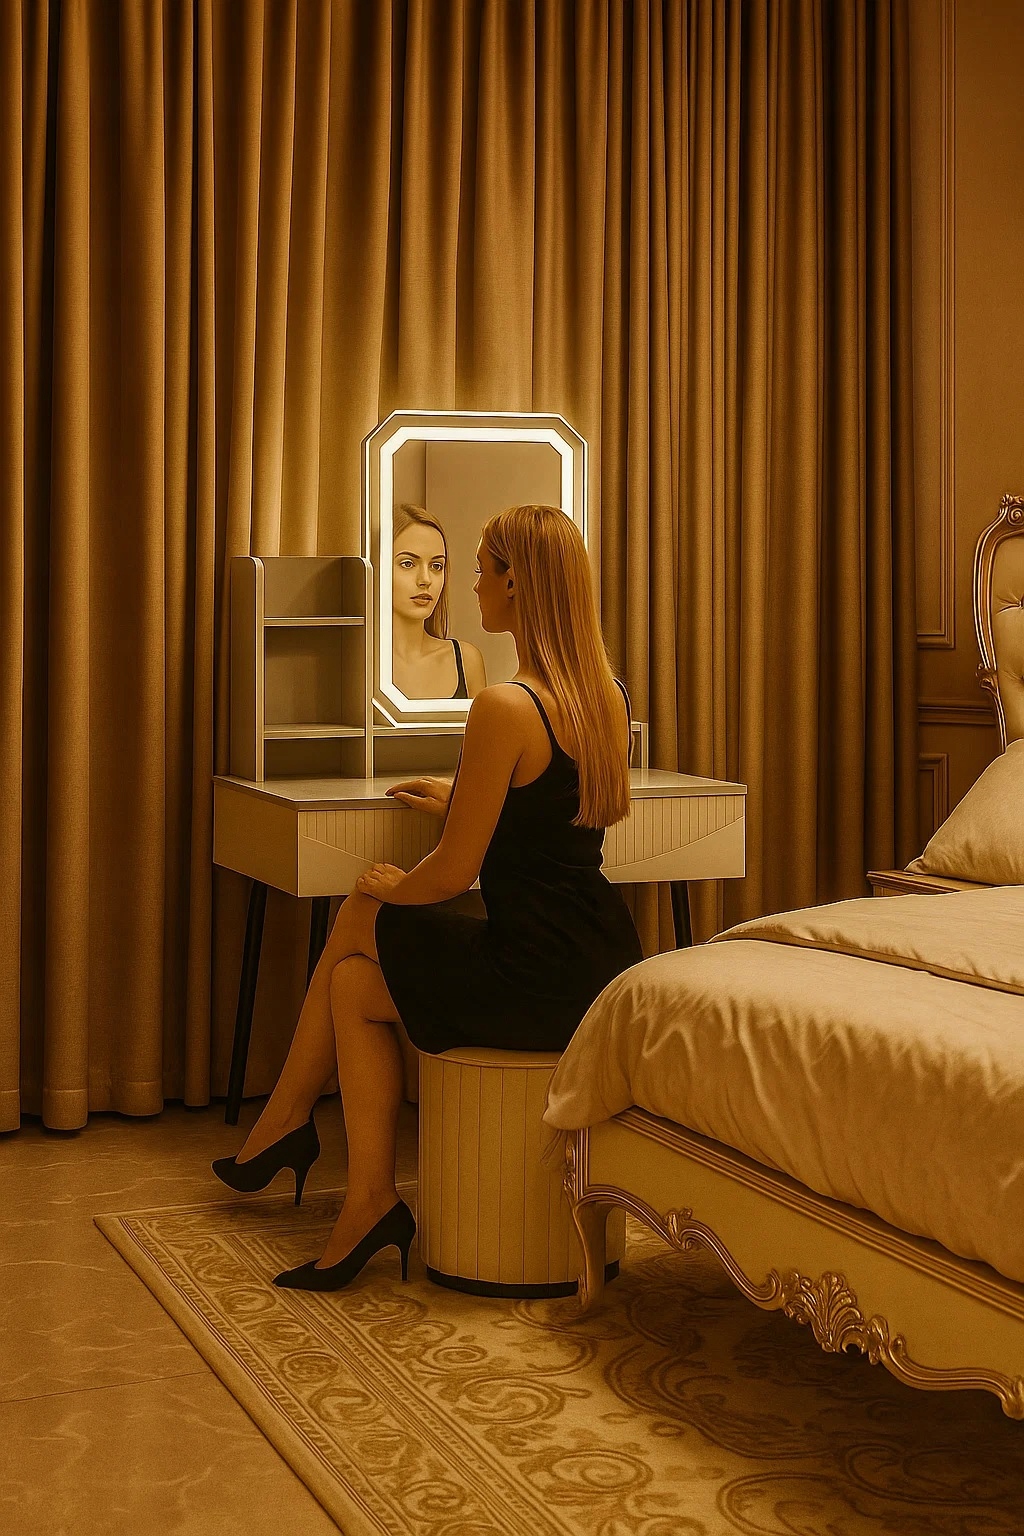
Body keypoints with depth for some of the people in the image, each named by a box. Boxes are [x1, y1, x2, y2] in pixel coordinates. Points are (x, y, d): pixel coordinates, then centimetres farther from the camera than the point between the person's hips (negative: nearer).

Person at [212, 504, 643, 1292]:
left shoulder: (505, 708, -21)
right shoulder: (608, 696, 6)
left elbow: (453, 874, -16)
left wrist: (390, 885, 5)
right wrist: (465, 800, 26)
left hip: (541, 983, -8)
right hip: (605, 966, 8)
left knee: (353, 983, 16)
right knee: (363, 919, 20)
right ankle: (288, 1122, 29)